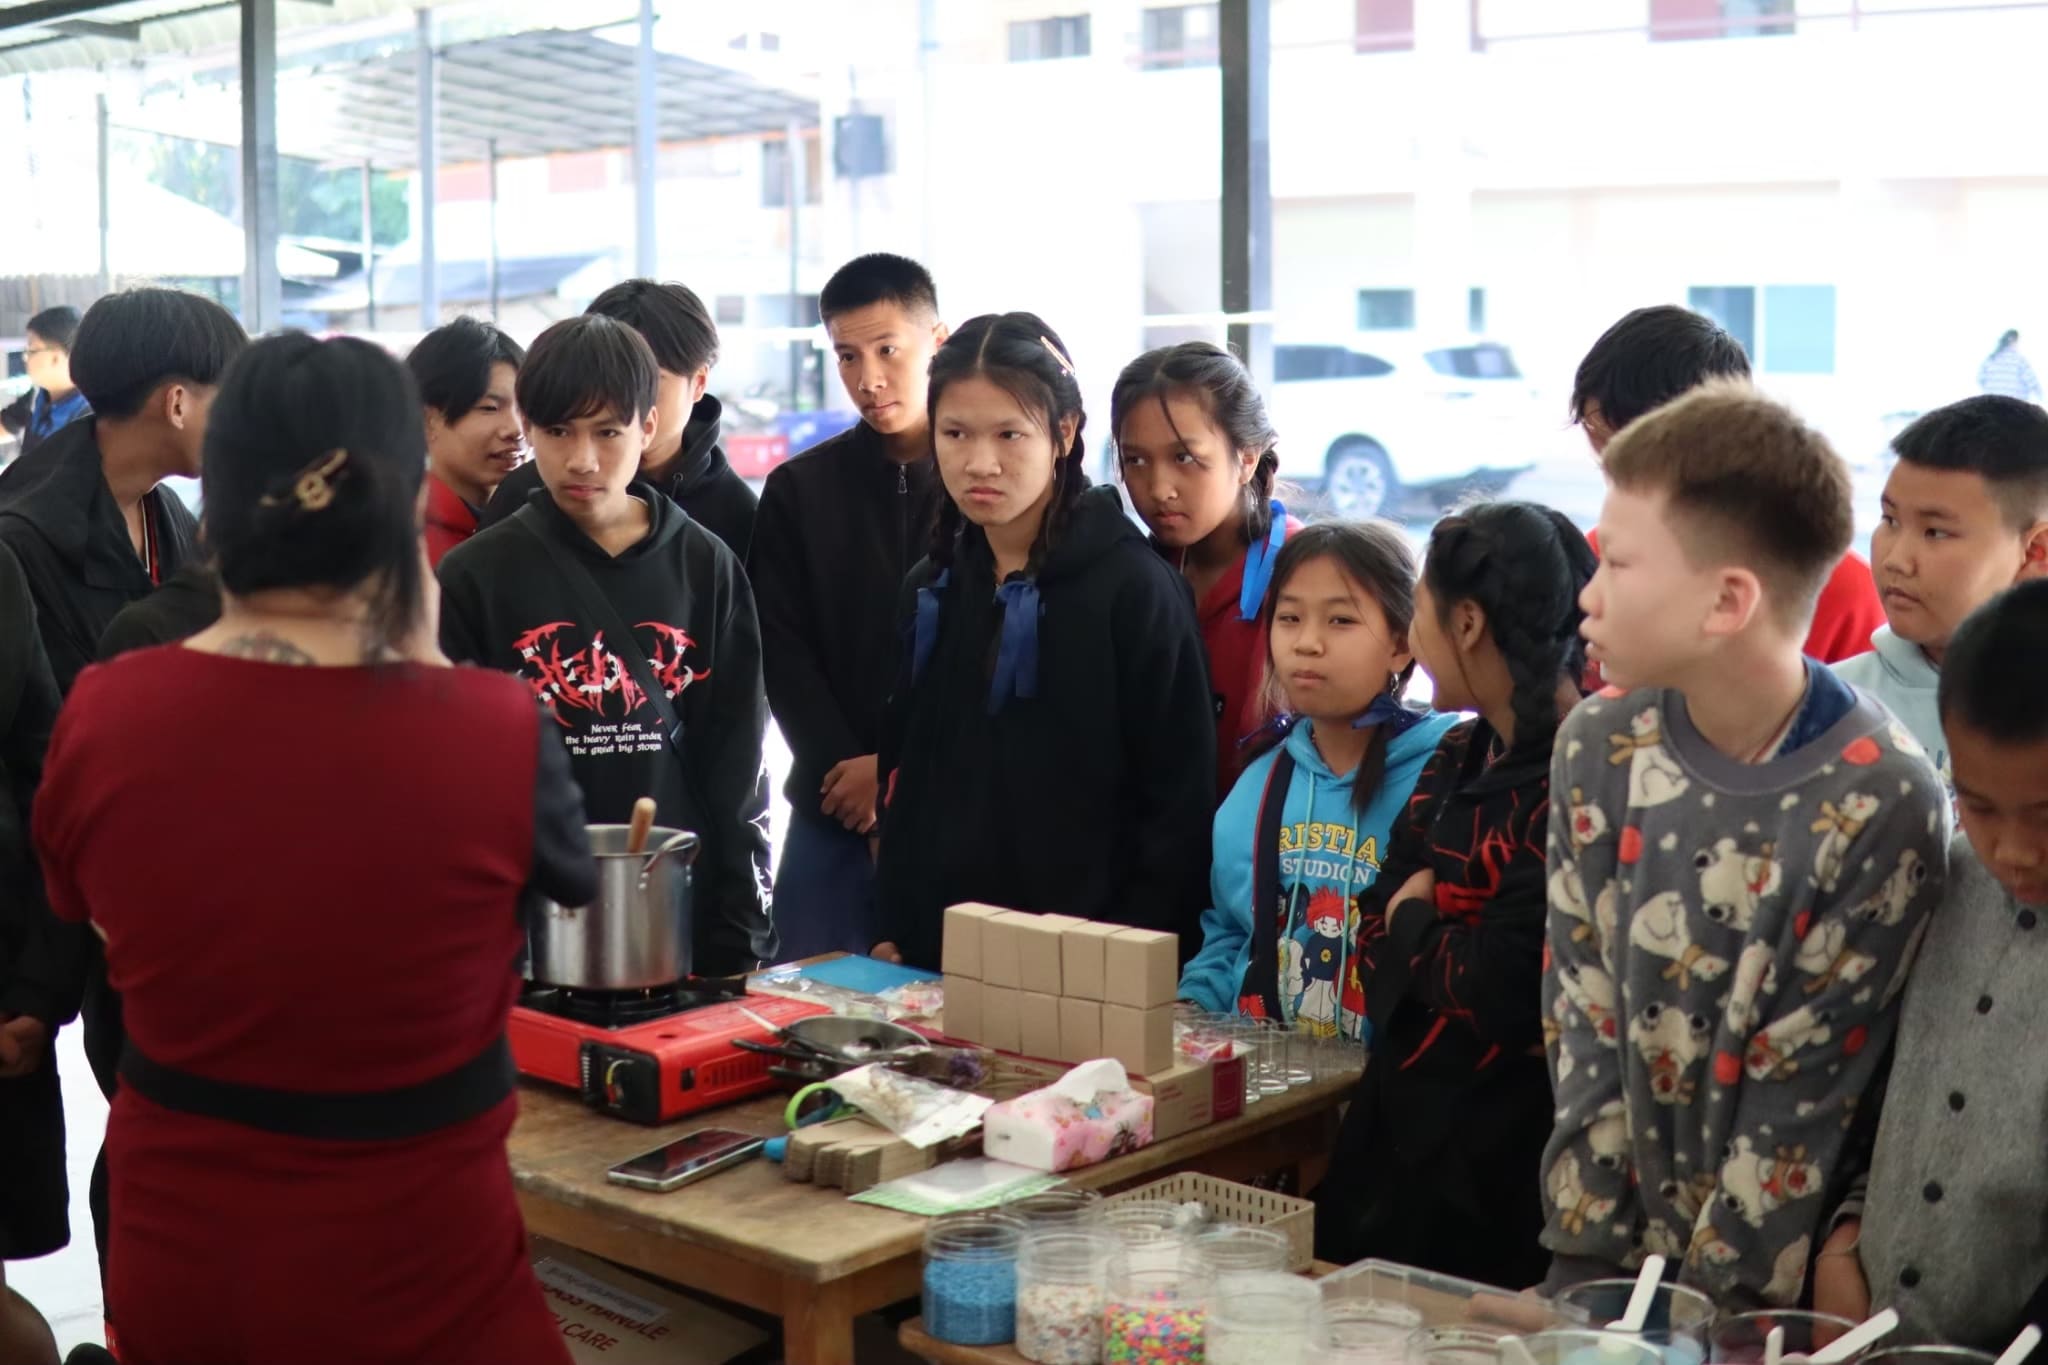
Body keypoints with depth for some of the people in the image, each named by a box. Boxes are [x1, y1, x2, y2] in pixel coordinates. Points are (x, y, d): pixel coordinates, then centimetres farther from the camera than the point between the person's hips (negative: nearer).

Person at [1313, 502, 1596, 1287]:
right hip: (1399, 1129, 8)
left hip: (1502, 1170, -8)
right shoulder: (1459, 757, 8)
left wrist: (1414, 922, -7)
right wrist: (1442, 944, -11)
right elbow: (1377, 939, 9)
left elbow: (1499, 988, -24)